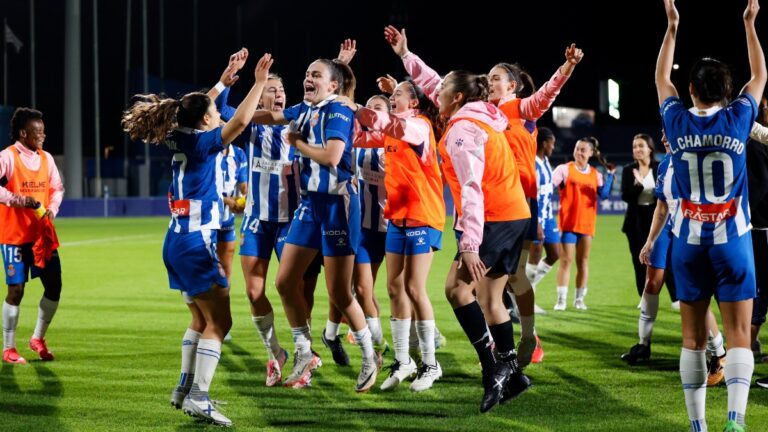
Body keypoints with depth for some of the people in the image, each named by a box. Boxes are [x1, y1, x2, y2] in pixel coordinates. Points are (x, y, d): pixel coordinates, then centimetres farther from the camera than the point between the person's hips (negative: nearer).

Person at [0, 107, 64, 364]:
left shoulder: (46, 158, 9)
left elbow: (57, 188, 13)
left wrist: (52, 209, -5)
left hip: (42, 234, 6)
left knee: (54, 285, 3)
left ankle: (38, 338, 22)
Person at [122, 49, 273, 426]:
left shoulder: (183, 140, 10)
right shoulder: (199, 143, -12)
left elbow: (203, 104, 28)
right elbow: (239, 120, -27)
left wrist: (230, 72, 30)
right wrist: (259, 82, -21)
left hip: (178, 242, 9)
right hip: (196, 243, -9)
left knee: (201, 320, 18)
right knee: (219, 321, -6)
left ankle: (185, 388, 20)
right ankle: (198, 397, -12)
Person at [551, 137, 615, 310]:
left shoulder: (595, 174, 8)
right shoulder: (564, 169, 1)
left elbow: (603, 195, -6)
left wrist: (610, 175, -12)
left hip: (587, 223, 3)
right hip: (568, 223, -3)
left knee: (583, 261, 7)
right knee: (566, 260, -6)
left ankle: (579, 299, 15)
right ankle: (561, 299, -2)